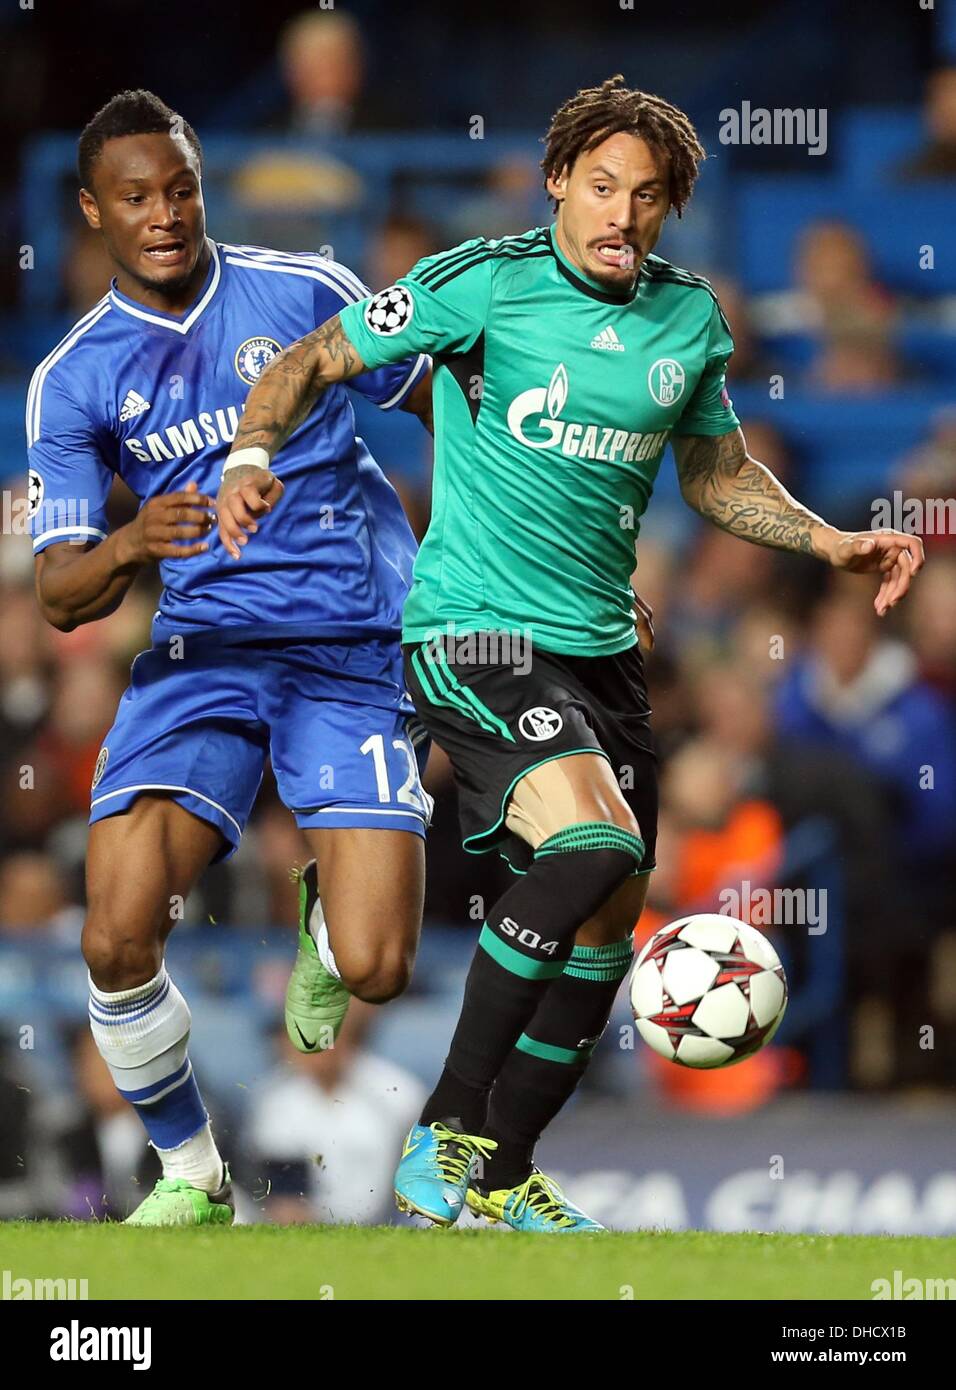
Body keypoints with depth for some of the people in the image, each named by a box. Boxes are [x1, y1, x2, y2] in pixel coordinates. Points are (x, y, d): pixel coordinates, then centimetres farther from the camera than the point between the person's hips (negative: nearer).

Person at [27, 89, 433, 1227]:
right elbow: (61, 597, -3)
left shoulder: (301, 293, 1)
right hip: (201, 651, 1)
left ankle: (322, 922, 25)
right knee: (116, 942, -18)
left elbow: (436, 396, 18)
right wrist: (128, 548, -24)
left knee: (372, 970, -15)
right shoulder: (74, 380, 3)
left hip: (353, 650, -1)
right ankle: (190, 1173, 8)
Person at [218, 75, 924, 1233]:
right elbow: (315, 362, -4)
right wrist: (254, 452, -22)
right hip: (473, 628, -7)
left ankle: (502, 1181, 23)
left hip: (600, 645, 7)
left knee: (606, 927, 7)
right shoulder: (482, 282, -9)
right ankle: (447, 1129, -17)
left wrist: (834, 542, 10)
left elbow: (717, 475, 23)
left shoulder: (690, 316, 7)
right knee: (591, 844, -27)